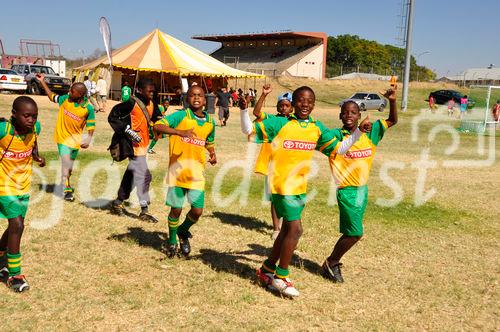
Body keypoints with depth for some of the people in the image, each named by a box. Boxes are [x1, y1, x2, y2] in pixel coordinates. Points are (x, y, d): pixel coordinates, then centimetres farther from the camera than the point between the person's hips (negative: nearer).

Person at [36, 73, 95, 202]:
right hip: (63, 137, -1)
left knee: (70, 167, 16)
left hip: (76, 140, 1)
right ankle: (67, 190, -3)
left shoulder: (88, 108, -11)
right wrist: (42, 81, 9)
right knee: (66, 164, -13)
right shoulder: (65, 99, -7)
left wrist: (88, 140, -19)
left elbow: (90, 126, -6)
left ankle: (66, 184, 42)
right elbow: (52, 96, 10)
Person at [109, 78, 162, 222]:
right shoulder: (132, 103, -14)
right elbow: (112, 117, -13)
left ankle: (118, 203, 33)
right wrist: (128, 130, -19)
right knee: (144, 176, -8)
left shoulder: (152, 104, 8)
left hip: (144, 144, 8)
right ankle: (144, 210, 1)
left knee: (131, 175, 18)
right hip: (135, 145, -8)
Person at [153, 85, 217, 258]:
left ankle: (183, 232, 30)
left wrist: (212, 154, 4)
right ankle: (172, 240, 30)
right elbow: (157, 126, -20)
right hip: (177, 168, -3)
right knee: (176, 209, 4)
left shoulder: (210, 122, 8)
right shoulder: (181, 116, -7)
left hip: (197, 172, 3)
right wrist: (180, 132, -33)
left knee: (197, 211, -1)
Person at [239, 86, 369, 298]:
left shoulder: (317, 129, 6)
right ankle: (281, 277, 6)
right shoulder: (279, 123, -7)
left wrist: (359, 132, 2)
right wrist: (244, 109, -23)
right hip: (282, 185, -6)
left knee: (287, 230, 14)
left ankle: (267, 270, 32)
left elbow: (338, 149, 11)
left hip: (300, 187, 6)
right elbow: (249, 130, -6)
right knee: (295, 229, -10)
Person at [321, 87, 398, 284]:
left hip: (362, 188, 6)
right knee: (355, 233, -6)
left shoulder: (369, 132, 3)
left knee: (351, 232, 13)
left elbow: (392, 121, 10)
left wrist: (392, 101, -4)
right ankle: (331, 263, 14)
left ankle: (333, 262, 30)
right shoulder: (336, 135, -11)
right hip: (347, 189, -6)